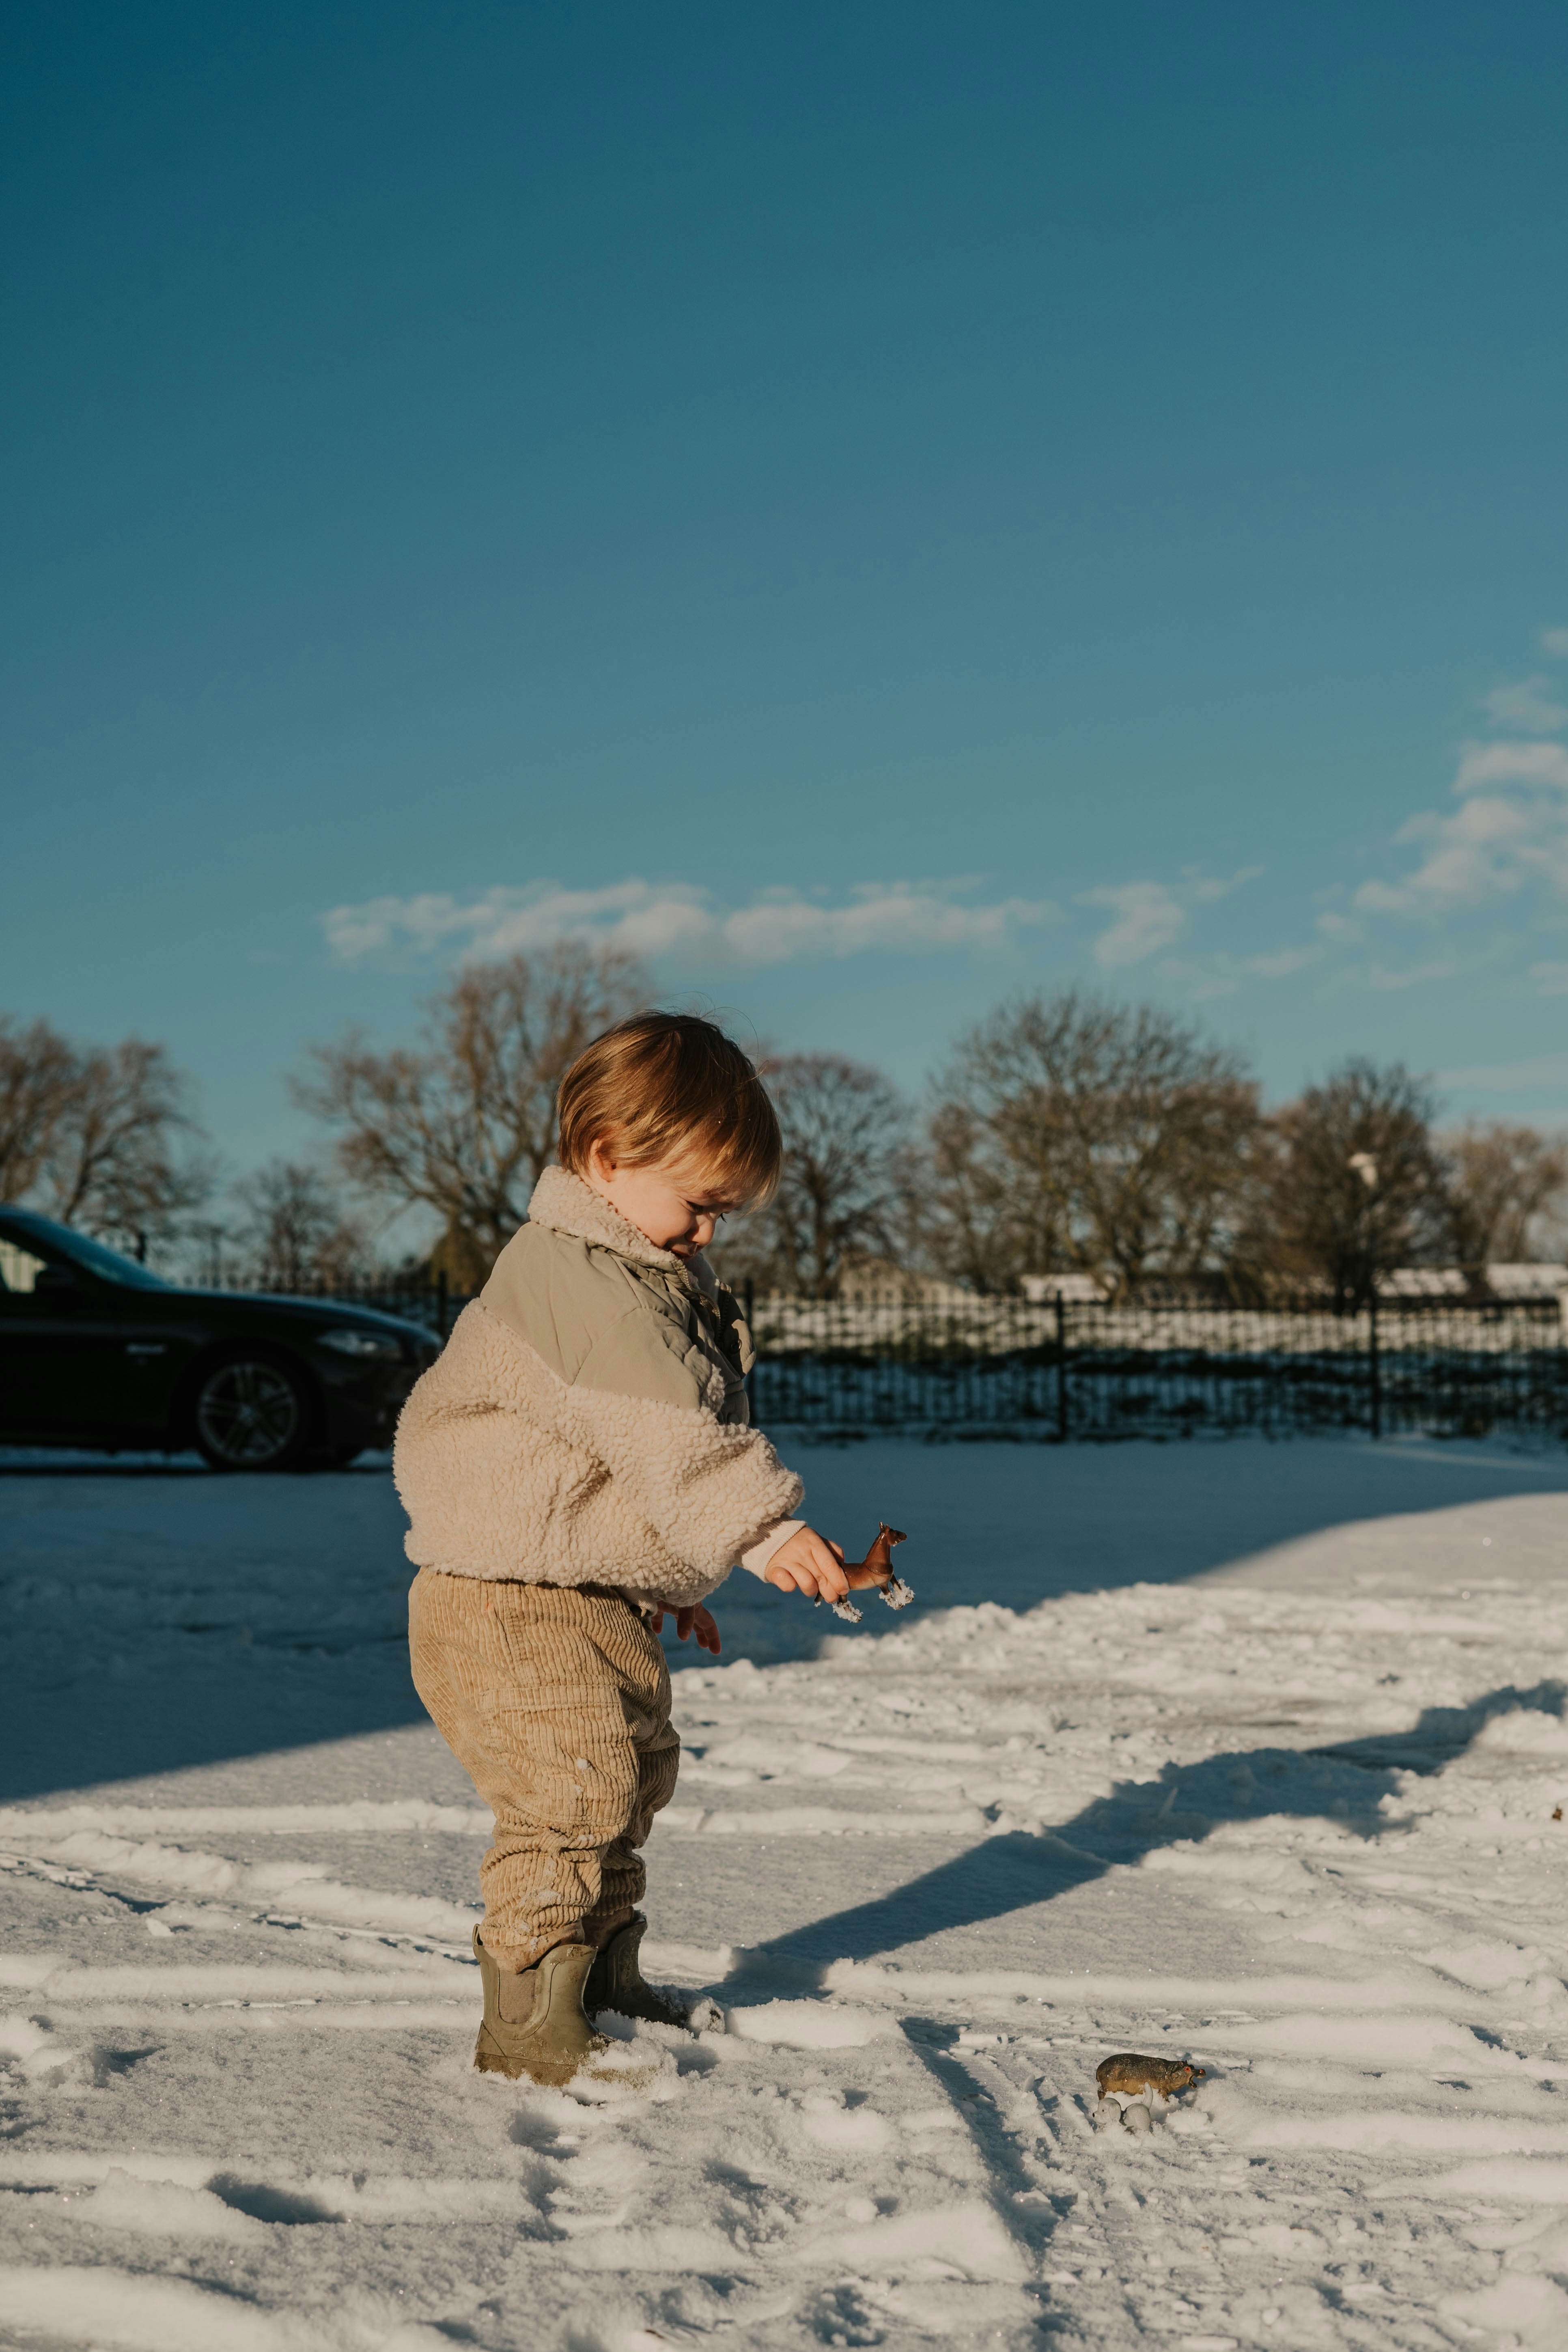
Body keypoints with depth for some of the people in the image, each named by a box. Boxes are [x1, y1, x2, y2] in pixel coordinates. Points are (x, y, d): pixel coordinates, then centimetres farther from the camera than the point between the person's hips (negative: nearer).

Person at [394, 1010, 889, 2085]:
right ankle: (530, 2028, 1)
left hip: (600, 1594, 11)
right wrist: (764, 1528, -37)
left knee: (637, 1771, 19)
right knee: (571, 1792, -12)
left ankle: (606, 1984, 35)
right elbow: (667, 1436, -32)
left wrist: (675, 1576, 25)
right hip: (513, 1603, -11)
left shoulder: (645, 1276, 15)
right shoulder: (573, 1282, -21)